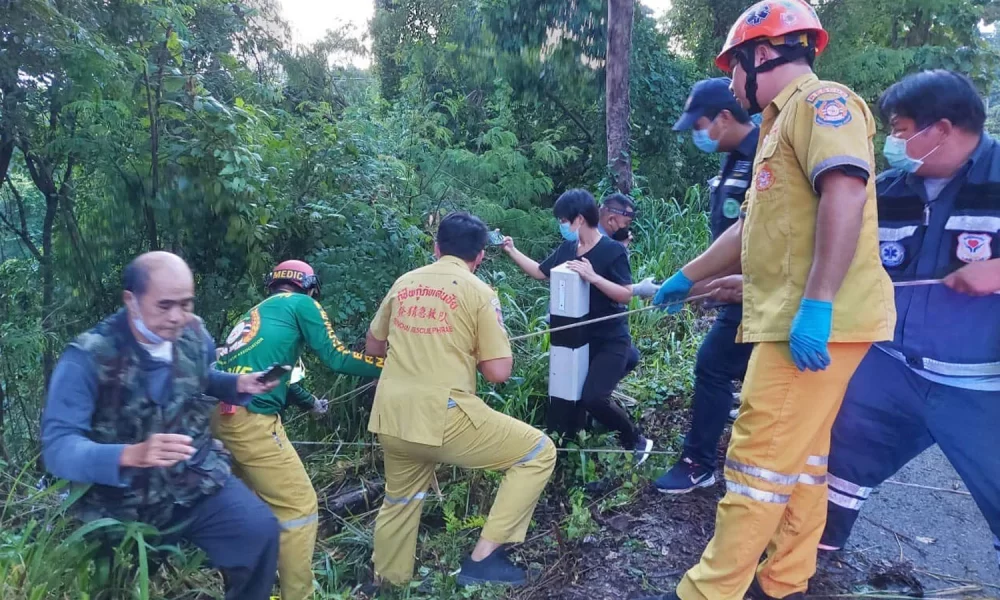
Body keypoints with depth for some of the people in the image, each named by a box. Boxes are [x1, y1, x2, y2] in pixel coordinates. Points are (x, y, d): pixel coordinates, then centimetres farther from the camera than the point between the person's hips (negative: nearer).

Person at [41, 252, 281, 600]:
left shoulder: (194, 335, -3)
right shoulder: (88, 359, -19)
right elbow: (57, 447, -25)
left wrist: (239, 385, -3)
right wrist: (131, 455, -43)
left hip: (198, 479, 3)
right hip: (125, 506, -3)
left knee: (260, 530, -15)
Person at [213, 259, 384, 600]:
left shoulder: (257, 311, 29)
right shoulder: (301, 303, 7)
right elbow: (335, 358, 1)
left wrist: (311, 403, 52)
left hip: (217, 411, 10)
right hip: (248, 417, -9)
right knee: (299, 507, -2)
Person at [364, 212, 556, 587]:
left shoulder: (404, 283, 12)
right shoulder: (479, 292, -2)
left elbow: (373, 347, 23)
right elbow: (498, 372, -6)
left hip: (390, 417, 7)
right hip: (442, 418, -6)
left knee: (400, 501, 30)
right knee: (539, 452, 7)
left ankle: (387, 582, 47)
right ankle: (484, 558, 4)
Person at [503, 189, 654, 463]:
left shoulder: (613, 250, -15)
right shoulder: (566, 250, 2)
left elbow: (626, 295, -19)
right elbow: (540, 272, 15)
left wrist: (593, 276, -29)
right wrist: (512, 251, 8)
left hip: (611, 341, -7)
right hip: (580, 338, 7)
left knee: (592, 398, -18)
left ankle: (637, 441, 5)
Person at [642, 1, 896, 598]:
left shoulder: (821, 101, -6)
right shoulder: (785, 122, 25)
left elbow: (845, 192, -22)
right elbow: (754, 229, 29)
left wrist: (815, 303, -28)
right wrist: (686, 278, 32)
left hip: (817, 323, -10)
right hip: (793, 321, 10)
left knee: (760, 459, -6)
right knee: (799, 456, 14)